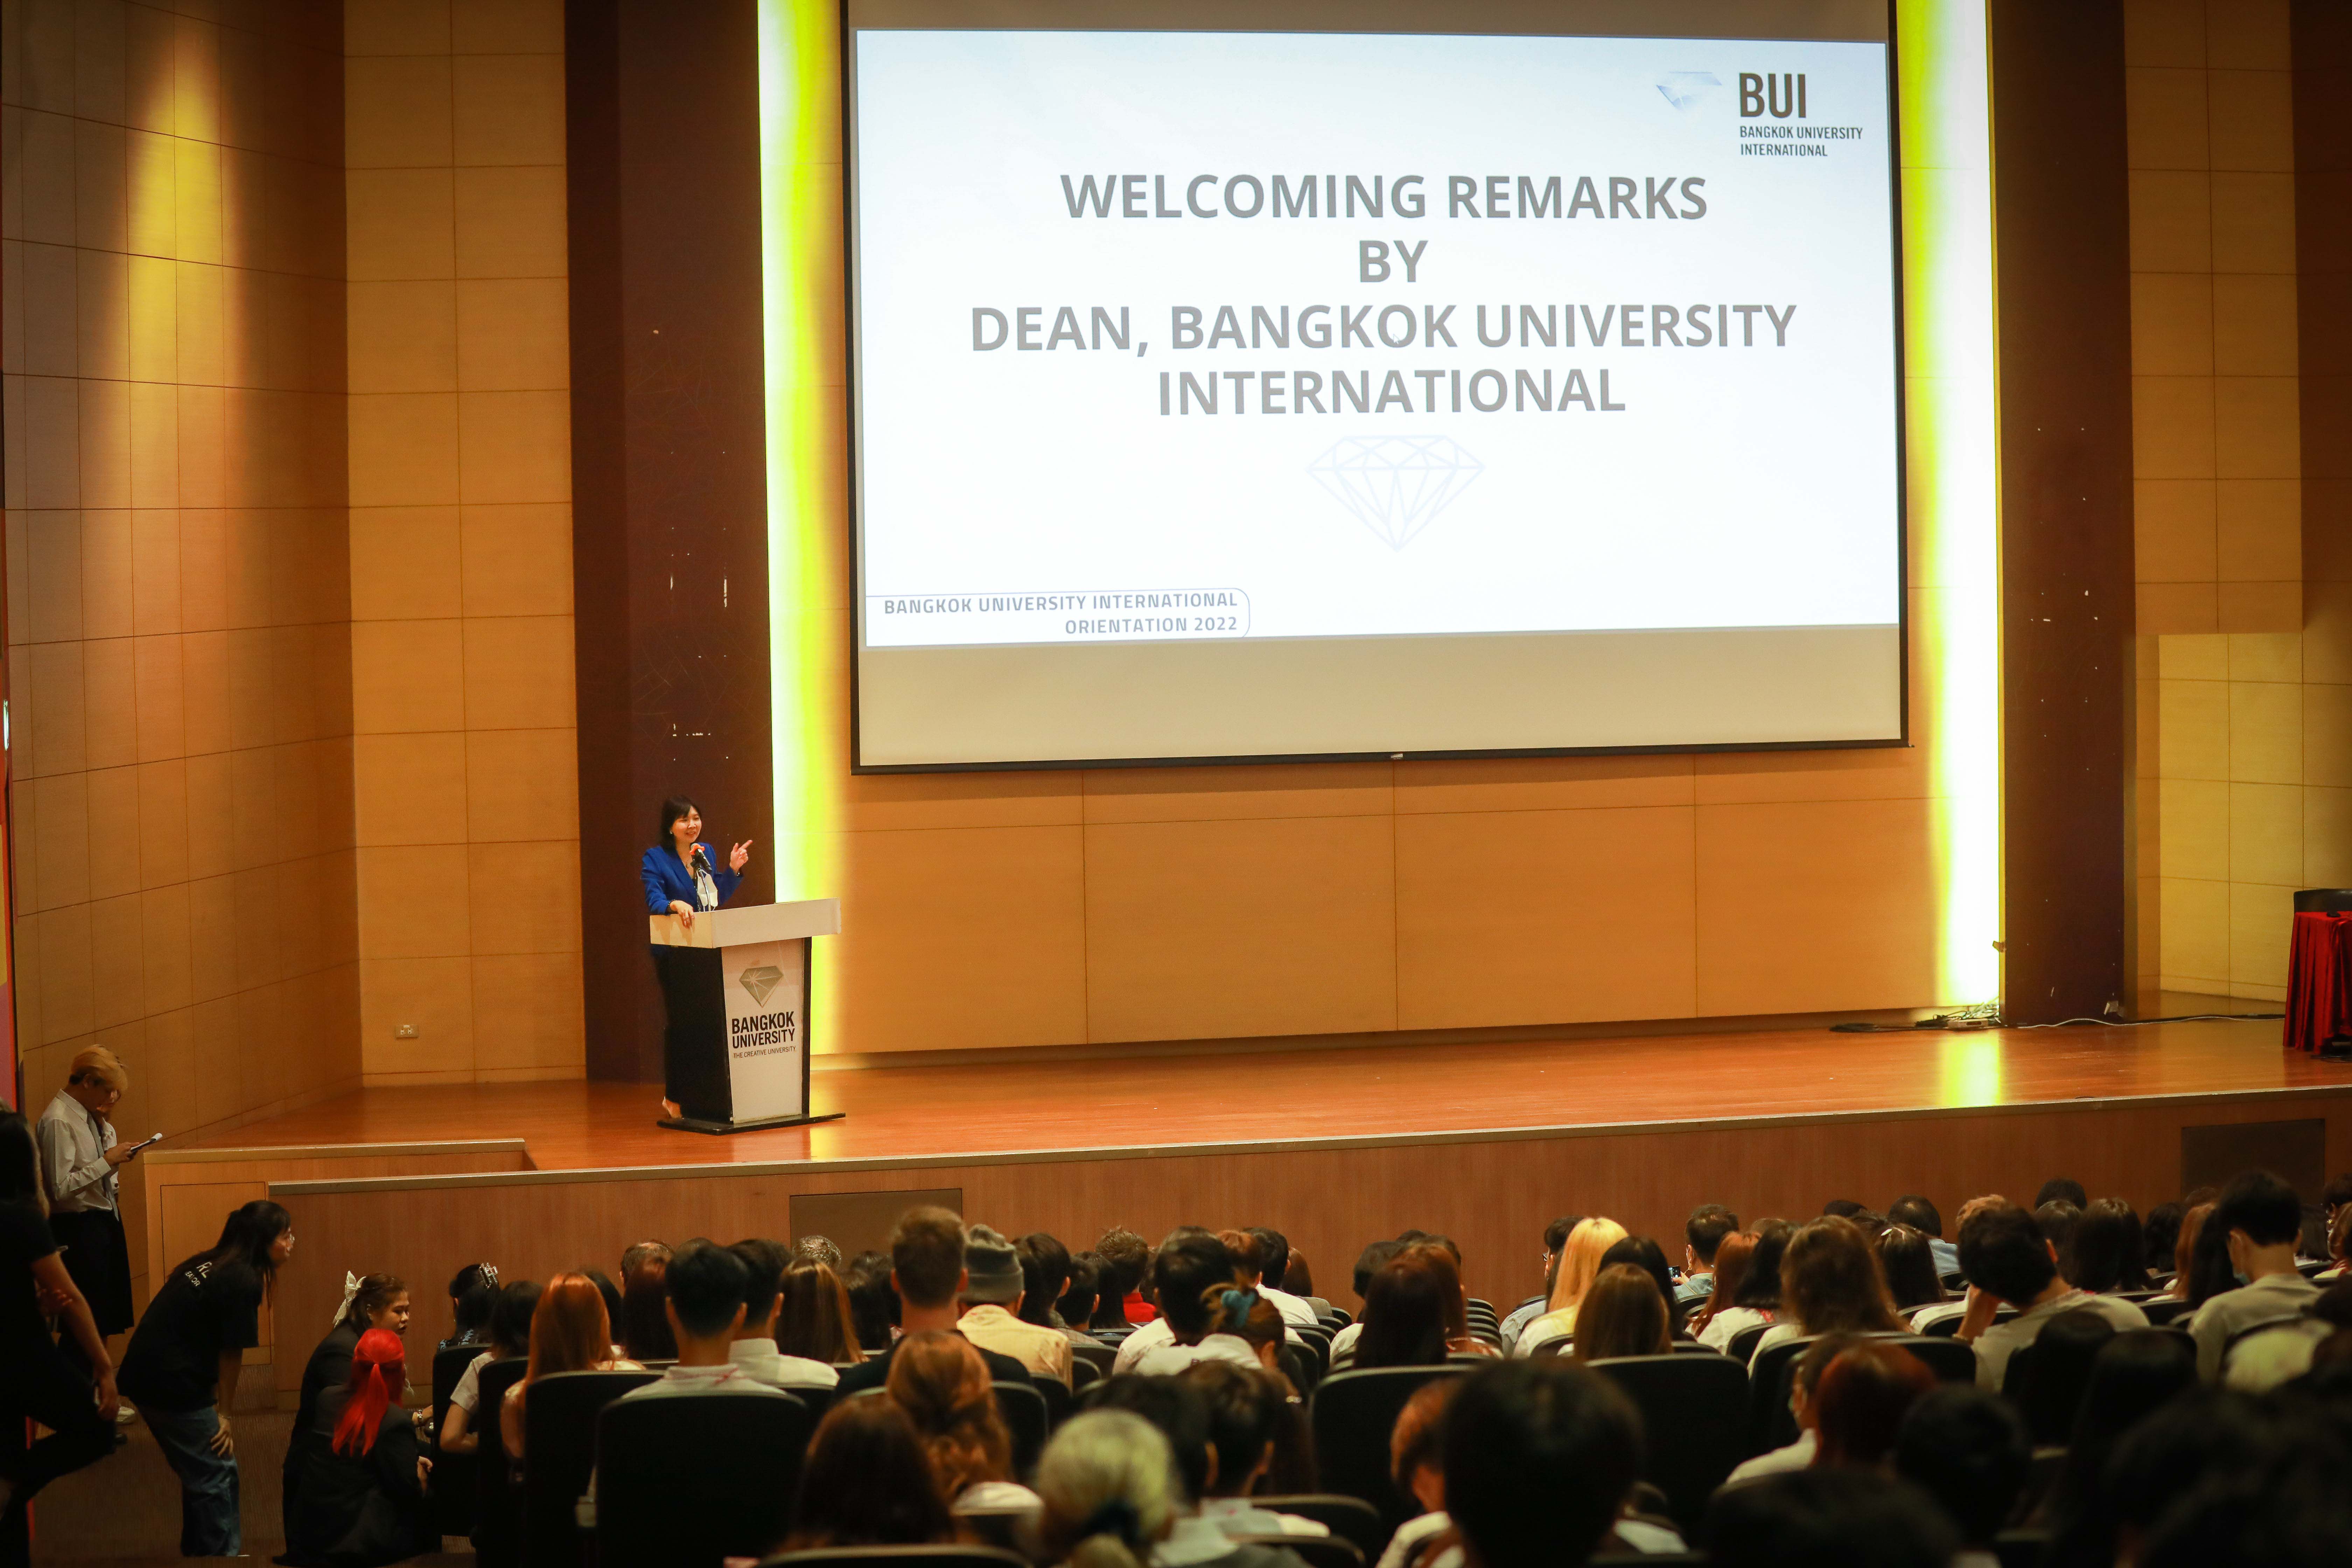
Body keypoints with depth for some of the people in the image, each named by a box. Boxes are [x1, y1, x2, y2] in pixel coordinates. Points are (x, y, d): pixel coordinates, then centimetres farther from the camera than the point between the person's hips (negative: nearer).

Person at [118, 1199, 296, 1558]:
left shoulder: (210, 1264, 13)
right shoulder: (244, 1281, -15)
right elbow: (231, 1354, -11)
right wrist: (225, 1414, 0)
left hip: (145, 1376, 10)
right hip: (174, 1384, -10)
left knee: (202, 1471, 21)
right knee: (216, 1474, 0)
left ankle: (200, 1555, 31)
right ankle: (220, 1558, 6)